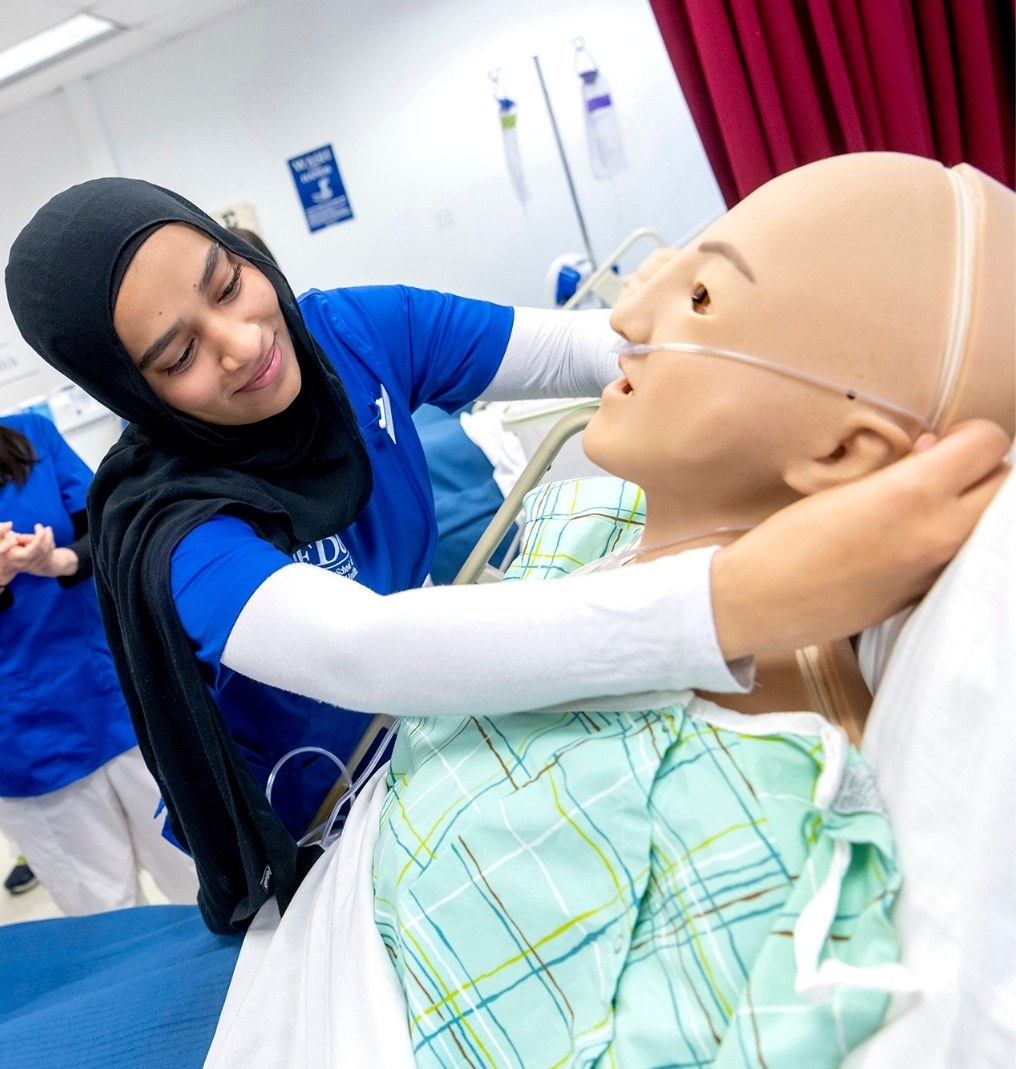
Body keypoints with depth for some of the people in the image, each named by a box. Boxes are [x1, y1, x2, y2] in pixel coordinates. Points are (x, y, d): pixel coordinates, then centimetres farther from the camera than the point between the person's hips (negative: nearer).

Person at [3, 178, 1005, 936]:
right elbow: (357, 647, -53)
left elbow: (588, 348, -21)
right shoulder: (171, 533, -34)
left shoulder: (361, 329, -19)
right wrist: (744, 600, -67)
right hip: (309, 836, -4)